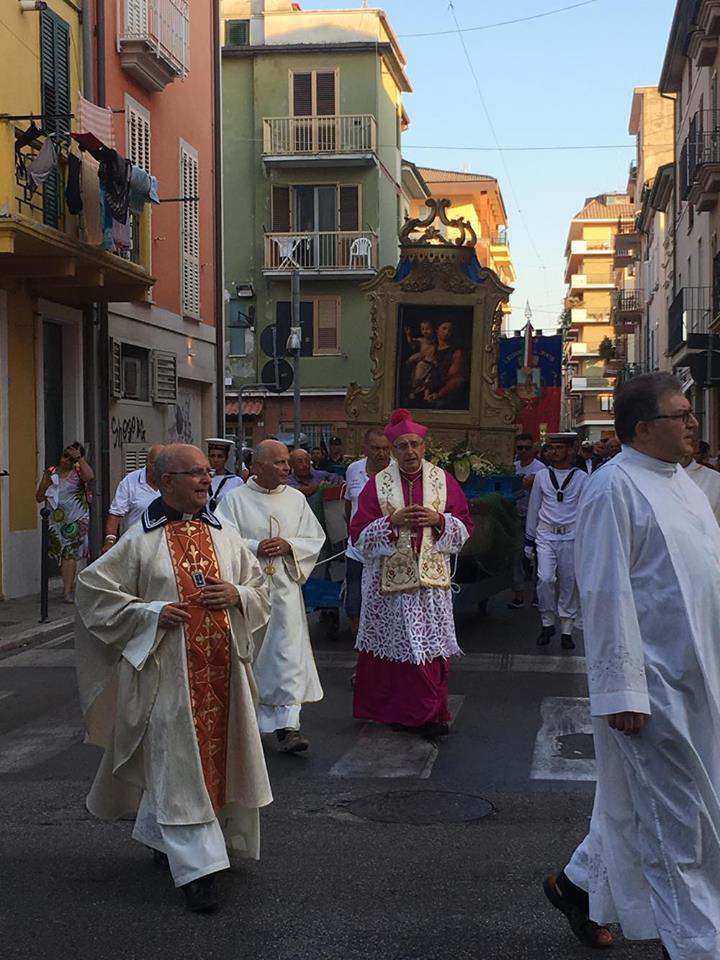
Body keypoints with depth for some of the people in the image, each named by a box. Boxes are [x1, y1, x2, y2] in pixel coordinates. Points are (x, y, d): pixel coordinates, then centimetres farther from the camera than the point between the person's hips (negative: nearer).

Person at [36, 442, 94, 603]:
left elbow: (90, 476, -28)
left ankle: (68, 591, -9)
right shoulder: (50, 472, 7)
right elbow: (39, 498, 8)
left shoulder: (78, 471, -3)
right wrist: (46, 483, -9)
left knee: (69, 553, -10)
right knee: (62, 555, 11)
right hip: (55, 521, 4)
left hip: (76, 520, -4)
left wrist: (80, 458, -18)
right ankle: (70, 586, 24)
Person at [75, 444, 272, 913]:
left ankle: (162, 838, 33)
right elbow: (95, 588, -3)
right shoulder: (141, 540, -5)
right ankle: (197, 865, 1)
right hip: (169, 668, -5)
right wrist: (152, 612, -13)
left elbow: (261, 589, 16)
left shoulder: (225, 535, 9)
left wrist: (237, 595, -7)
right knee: (179, 764, -5)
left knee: (216, 755, 11)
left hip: (221, 665, 5)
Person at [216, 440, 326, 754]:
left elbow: (315, 538, 8)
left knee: (289, 654, -8)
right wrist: (255, 548, -17)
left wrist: (289, 546, -10)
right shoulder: (235, 499, -2)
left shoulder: (296, 499, 7)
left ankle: (287, 725, -8)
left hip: (284, 586, 2)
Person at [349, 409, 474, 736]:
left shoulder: (444, 480, 6)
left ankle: (430, 713, 11)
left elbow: (465, 528, 8)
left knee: (431, 644, 1)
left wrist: (439, 520, -11)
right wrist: (392, 521, -15)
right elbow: (359, 534, -2)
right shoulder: (377, 484, 2)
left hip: (431, 578, 1)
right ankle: (392, 710, 12)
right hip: (388, 580, -1)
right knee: (394, 645, 0)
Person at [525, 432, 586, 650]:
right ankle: (547, 624, 6)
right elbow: (533, 508, 11)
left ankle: (566, 631, 13)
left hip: (571, 536, -1)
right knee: (545, 579, -13)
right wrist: (529, 540, 12)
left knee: (568, 584, 3)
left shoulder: (581, 478, 1)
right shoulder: (542, 476, 6)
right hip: (545, 535, 1)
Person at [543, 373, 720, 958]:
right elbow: (607, 595, -19)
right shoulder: (616, 489, -15)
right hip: (653, 683, -9)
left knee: (640, 802, 20)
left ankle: (580, 885, 39)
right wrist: (623, 690, -21)